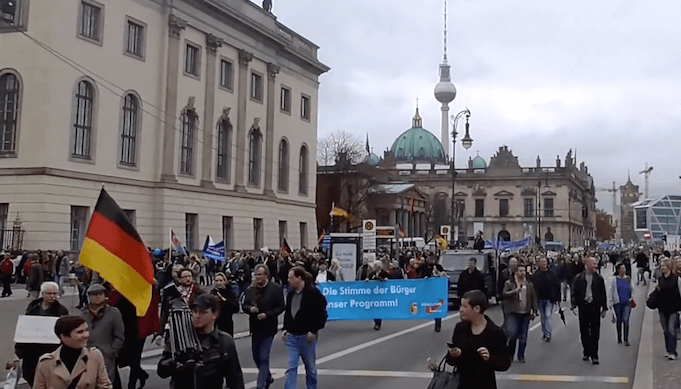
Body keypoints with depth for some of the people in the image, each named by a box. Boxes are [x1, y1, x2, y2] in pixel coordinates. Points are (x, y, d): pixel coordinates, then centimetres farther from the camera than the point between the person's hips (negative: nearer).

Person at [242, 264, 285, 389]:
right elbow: (244, 306, 10)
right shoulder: (250, 289, 6)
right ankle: (268, 378, 39)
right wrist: (250, 309, -12)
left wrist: (266, 315, -19)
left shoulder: (276, 288, -8)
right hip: (255, 327, 6)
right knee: (256, 356, 17)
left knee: (264, 358, -7)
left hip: (268, 327, -6)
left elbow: (280, 307, -8)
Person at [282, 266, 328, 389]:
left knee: (310, 367, 11)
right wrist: (285, 329, 10)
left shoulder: (313, 293, -13)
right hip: (292, 336, 5)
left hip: (307, 336, -5)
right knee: (291, 367, -1)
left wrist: (313, 331, -16)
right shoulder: (291, 293, 7)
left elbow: (321, 314, -13)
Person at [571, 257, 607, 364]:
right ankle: (586, 352, 22)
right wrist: (573, 305, -5)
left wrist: (604, 308, 6)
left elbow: (603, 294, 8)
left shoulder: (599, 278, 4)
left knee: (595, 333, -1)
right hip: (583, 307, 1)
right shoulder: (579, 278, 2)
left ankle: (594, 355, 4)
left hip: (595, 308, 0)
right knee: (584, 332, 8)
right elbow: (574, 292, 5)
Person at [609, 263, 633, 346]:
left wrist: (632, 297, 16)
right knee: (619, 320, 9)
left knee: (625, 320, -12)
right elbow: (611, 291, 3)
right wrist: (611, 301, 1)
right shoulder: (615, 279, -1)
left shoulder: (628, 279, 6)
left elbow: (631, 289, 21)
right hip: (617, 303, -1)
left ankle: (626, 340, -7)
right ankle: (619, 339, 22)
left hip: (627, 303, 1)